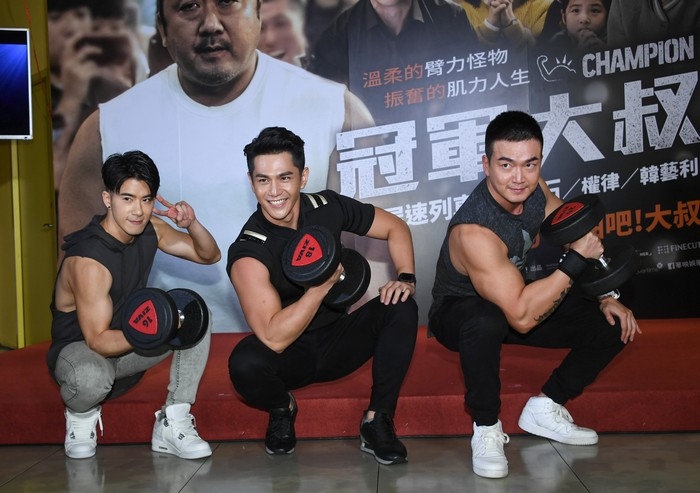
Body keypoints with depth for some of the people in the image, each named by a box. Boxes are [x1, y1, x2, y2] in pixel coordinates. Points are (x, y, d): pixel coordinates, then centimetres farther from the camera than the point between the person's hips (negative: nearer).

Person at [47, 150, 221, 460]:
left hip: (127, 345, 7)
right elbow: (98, 341, -27)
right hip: (78, 350, -7)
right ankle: (81, 415, -1)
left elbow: (210, 256, 3)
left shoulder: (149, 229, -7)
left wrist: (192, 224, -19)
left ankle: (172, 425, -12)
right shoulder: (87, 260, -29)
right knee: (92, 377, -41)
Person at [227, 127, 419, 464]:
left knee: (401, 308, -19)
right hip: (290, 356, -3)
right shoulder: (248, 252, -23)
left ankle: (377, 422, -11)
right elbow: (273, 338, -31)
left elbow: (395, 228, 4)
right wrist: (324, 283, -35)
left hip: (338, 340, 4)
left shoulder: (328, 208, -11)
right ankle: (282, 408, 2)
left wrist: (406, 277, -13)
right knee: (245, 362, -34)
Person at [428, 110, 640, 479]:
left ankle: (545, 409, 6)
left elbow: (573, 238, 4)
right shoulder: (474, 230, -36)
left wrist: (605, 297, -4)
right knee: (486, 322, -43)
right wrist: (577, 258, -37)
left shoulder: (531, 187, -14)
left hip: (519, 298, 7)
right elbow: (522, 317, -41)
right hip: (460, 312, -7)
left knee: (613, 325, -6)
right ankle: (486, 428, -17)